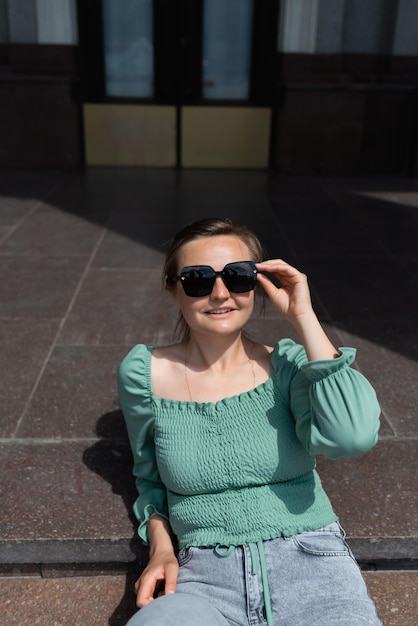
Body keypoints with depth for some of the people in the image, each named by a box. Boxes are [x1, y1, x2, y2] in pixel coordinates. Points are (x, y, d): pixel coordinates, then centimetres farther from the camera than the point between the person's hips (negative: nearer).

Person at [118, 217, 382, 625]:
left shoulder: (287, 364, -2)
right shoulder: (145, 375, 0)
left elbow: (352, 436, -22)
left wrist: (302, 318, -15)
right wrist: (161, 548, -2)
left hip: (311, 565, 0)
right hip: (205, 576, 1)